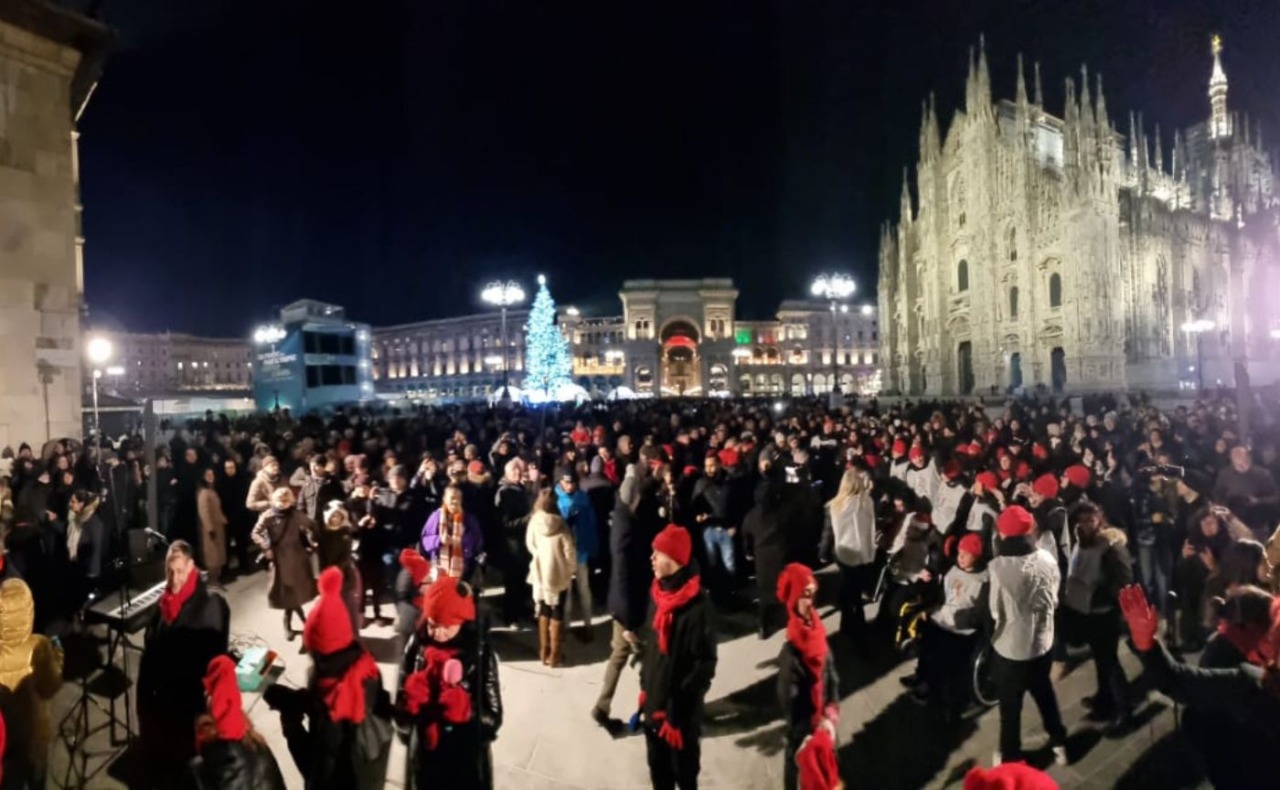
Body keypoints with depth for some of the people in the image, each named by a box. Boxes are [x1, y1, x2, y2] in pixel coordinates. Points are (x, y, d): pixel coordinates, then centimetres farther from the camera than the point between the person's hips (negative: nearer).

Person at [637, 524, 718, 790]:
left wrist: (678, 708, -17)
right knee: (658, 768, 21)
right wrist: (644, 685, 10)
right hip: (654, 701, 6)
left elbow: (704, 664, -19)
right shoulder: (659, 593, 0)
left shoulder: (697, 606, -22)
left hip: (680, 710, -6)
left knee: (684, 768, 13)